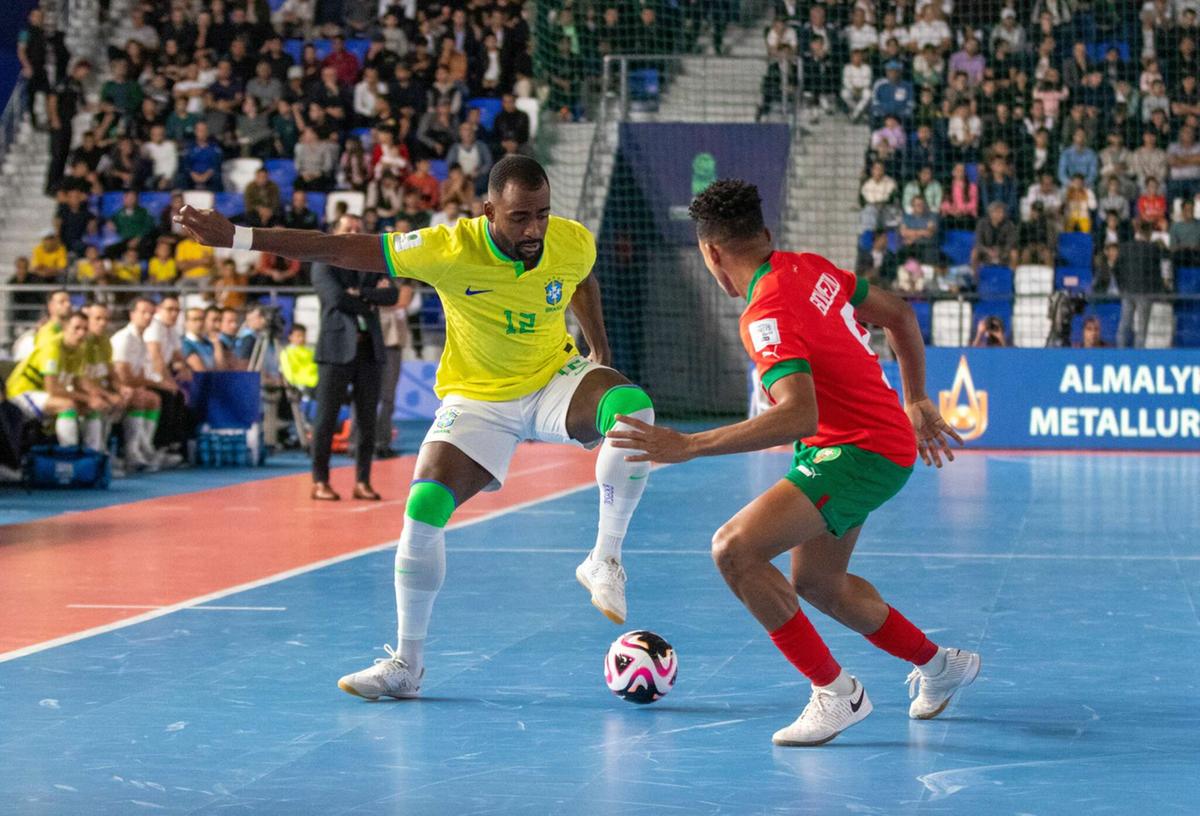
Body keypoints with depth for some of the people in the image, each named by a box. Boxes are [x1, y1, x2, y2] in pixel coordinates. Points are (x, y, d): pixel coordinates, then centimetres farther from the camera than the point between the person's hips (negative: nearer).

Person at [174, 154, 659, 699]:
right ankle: (407, 664, 1)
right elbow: (339, 249, -23)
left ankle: (604, 562, -15)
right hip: (477, 401, -1)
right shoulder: (450, 250, -26)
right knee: (423, 511, -18)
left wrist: (600, 351, 16)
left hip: (556, 380, 1)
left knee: (633, 406, -30)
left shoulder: (575, 244, -16)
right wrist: (237, 238, -26)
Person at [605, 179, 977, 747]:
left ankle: (835, 692, -12)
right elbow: (899, 317, 15)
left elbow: (800, 416, -37)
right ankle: (937, 665, 43)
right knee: (815, 584, 23)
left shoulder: (767, 314, -24)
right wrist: (916, 402, 24)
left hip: (860, 451, -10)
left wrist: (687, 446, -37)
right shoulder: (810, 268, 3)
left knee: (734, 549, -21)